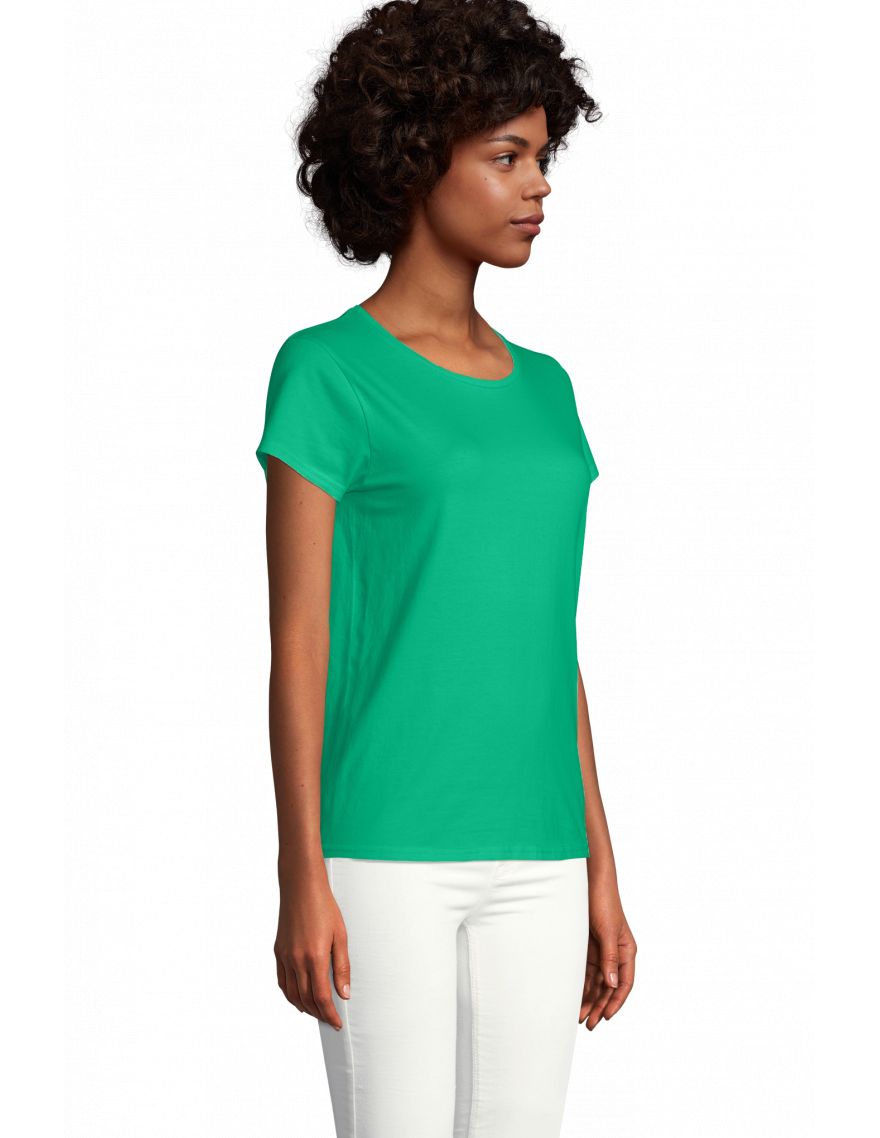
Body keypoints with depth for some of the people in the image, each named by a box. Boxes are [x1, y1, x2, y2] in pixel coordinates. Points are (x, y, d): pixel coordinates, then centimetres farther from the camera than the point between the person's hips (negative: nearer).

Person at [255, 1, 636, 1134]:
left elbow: (553, 643, 15)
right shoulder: (326, 372, -5)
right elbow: (297, 637, -9)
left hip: (527, 861, 6)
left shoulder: (541, 389, 14)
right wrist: (300, 881, -14)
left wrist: (599, 873, 12)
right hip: (383, 849, -6)